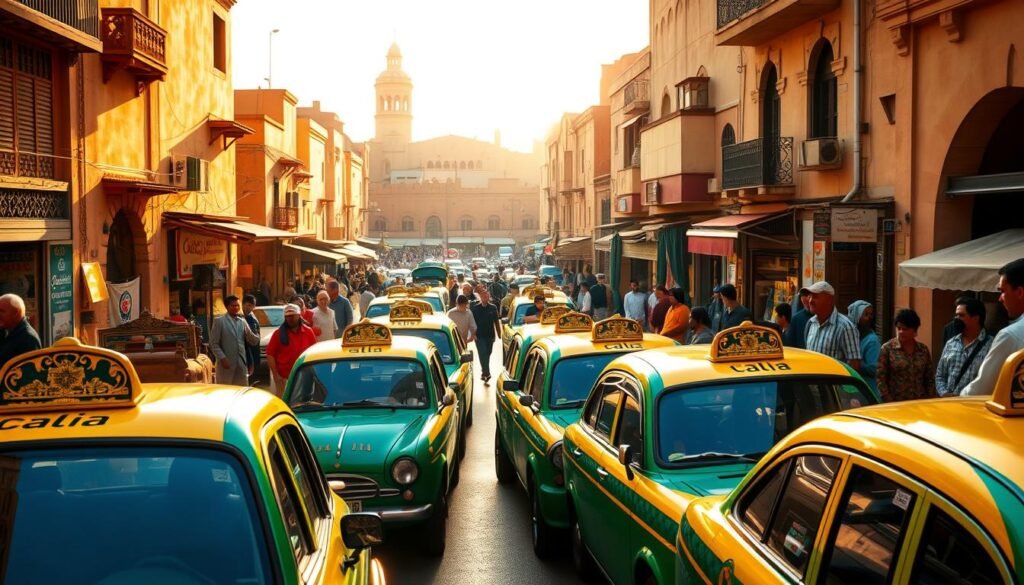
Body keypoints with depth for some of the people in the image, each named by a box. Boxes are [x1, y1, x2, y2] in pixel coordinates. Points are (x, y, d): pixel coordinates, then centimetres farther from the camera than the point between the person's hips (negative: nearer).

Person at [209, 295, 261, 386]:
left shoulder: (242, 321, 12)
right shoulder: (219, 321, -2)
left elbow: (254, 341, 9)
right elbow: (214, 343, -5)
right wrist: (222, 358, -16)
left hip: (241, 364, 5)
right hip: (226, 363, -5)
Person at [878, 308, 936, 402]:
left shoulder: (923, 350, 7)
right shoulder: (887, 348, -3)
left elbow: (930, 379, 10)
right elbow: (881, 379, -5)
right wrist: (889, 402, -11)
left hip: (920, 403, 3)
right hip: (895, 403, -3)